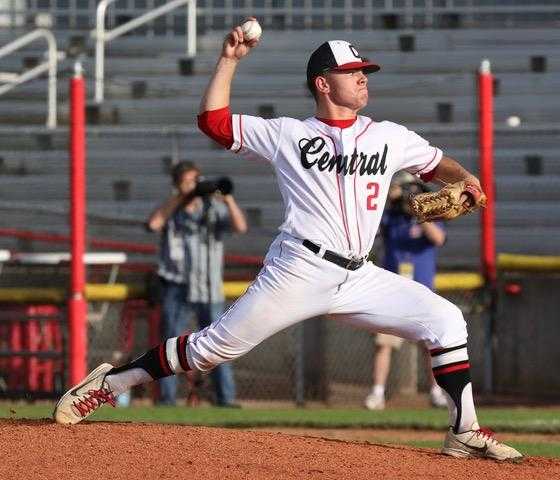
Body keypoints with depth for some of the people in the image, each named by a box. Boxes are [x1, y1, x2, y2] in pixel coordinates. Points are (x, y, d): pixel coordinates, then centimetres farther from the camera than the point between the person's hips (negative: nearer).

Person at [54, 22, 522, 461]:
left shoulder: (389, 137, 15)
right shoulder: (288, 134, 5)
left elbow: (435, 163, 26)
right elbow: (214, 121, 4)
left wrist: (464, 179, 4)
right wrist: (229, 60, 0)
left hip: (358, 278, 4)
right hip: (299, 273, -4)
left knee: (444, 320, -9)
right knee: (216, 346, -5)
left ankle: (464, 432, -5)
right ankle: (109, 383, 7)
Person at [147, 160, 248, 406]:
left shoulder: (214, 208, 6)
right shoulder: (170, 209, 7)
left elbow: (240, 227, -9)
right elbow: (153, 224, -15)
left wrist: (228, 199, -23)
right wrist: (180, 198, -16)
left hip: (209, 290, 0)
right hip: (177, 287, 0)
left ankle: (226, 399, -2)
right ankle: (166, 400, 4)